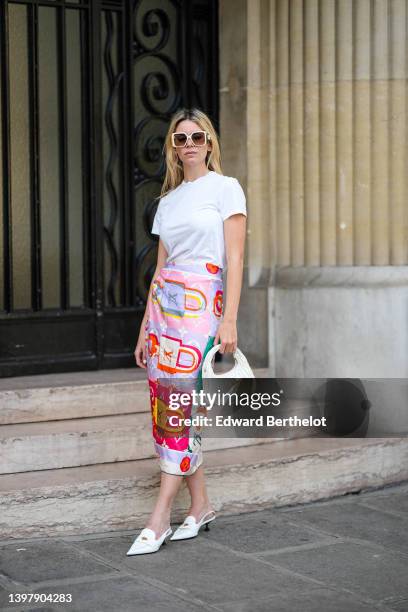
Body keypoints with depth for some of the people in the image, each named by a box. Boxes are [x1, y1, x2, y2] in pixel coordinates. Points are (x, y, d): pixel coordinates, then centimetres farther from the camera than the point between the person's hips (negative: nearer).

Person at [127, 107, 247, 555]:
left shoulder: (225, 188, 0)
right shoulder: (168, 201, 17)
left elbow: (235, 259, -7)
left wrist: (229, 320, -15)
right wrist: (145, 327, 14)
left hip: (201, 304, -6)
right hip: (163, 302, 7)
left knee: (180, 407, -10)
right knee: (164, 406, 3)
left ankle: (159, 518, -7)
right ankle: (200, 505, 15)